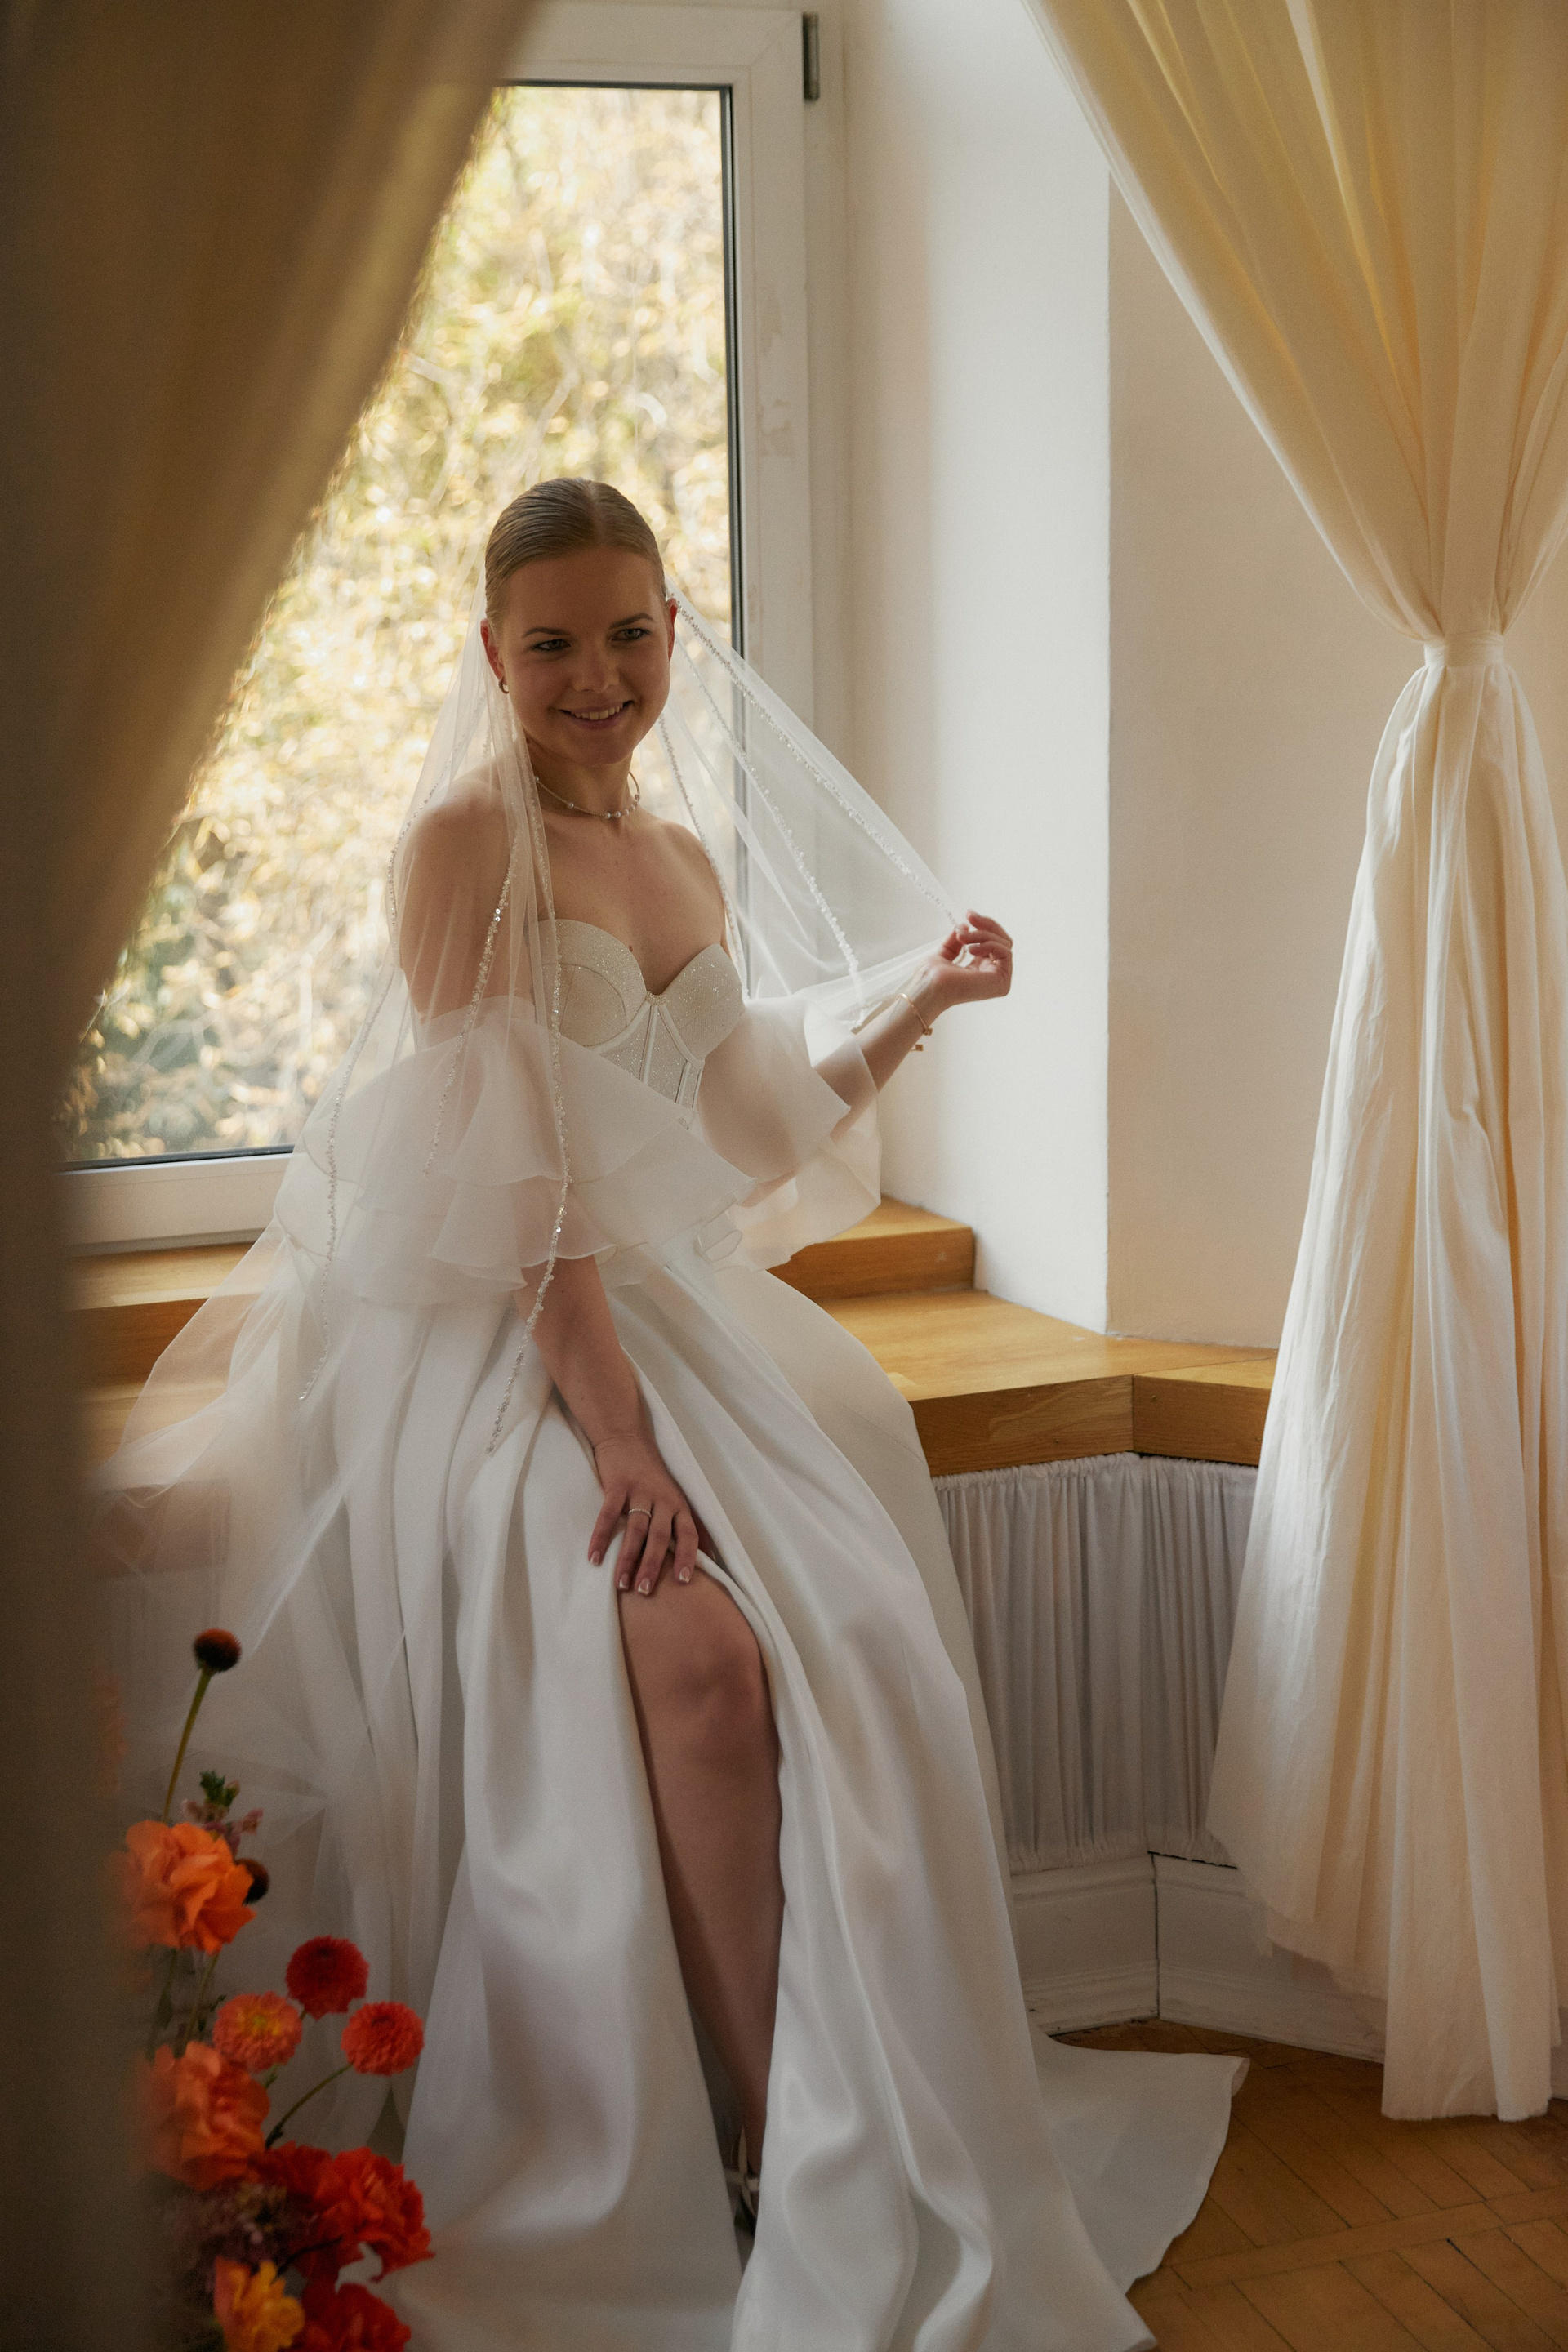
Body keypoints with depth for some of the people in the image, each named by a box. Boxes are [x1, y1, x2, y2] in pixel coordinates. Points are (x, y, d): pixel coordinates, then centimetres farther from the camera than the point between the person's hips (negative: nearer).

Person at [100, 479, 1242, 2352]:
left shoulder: (693, 863, 15)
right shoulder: (467, 844, -7)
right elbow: (505, 1171, -16)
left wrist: (918, 1000, 19)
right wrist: (609, 1418, -22)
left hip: (667, 1310, 6)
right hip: (483, 1341, -6)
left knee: (855, 1642, -18)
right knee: (698, 1654, -29)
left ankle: (859, 2131, -6)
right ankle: (775, 2154, -15)